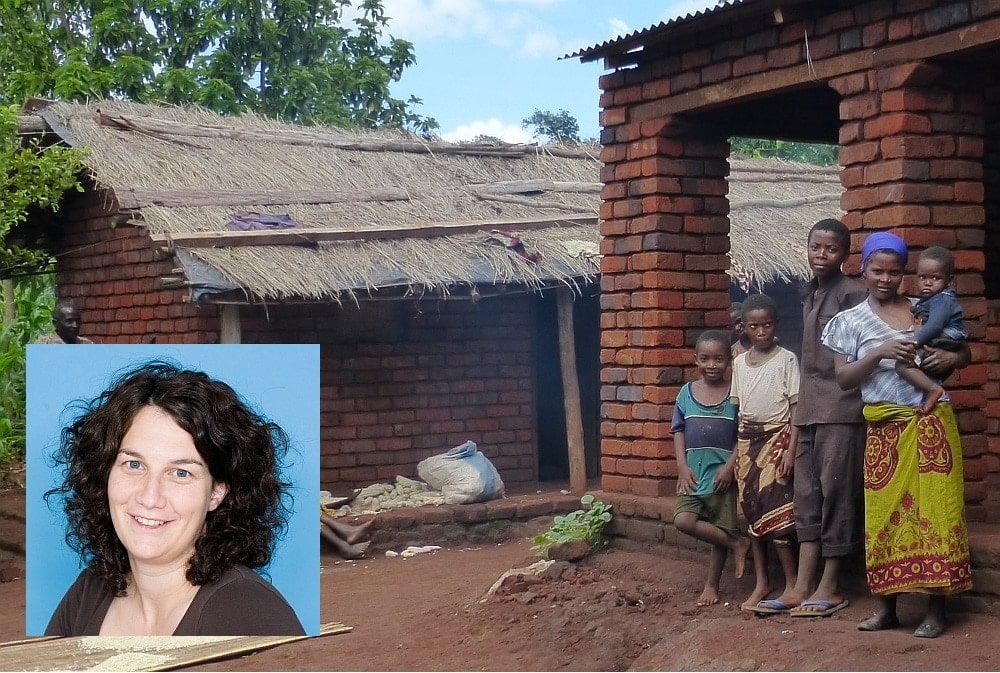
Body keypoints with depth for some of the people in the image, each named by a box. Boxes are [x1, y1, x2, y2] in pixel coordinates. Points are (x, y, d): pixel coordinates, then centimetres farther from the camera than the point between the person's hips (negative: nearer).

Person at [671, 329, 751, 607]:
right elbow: (678, 431, 6)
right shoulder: (687, 392, 4)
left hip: (723, 472, -2)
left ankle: (712, 585, 20)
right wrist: (682, 466, -4)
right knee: (683, 520, -14)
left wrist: (730, 465, -12)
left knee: (721, 530, 4)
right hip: (694, 472, 2)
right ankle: (736, 543, 3)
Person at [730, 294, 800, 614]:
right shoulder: (740, 362, 9)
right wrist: (736, 451, 7)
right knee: (752, 509, 6)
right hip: (748, 439, 5)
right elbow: (736, 407, 12)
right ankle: (761, 581, 14)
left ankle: (792, 583, -2)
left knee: (774, 510, -10)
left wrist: (791, 450, -14)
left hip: (777, 437, -5)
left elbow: (796, 407, -7)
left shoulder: (786, 359, -5)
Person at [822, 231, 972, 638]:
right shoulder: (851, 321, 5)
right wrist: (880, 353, -16)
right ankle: (887, 606, 12)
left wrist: (951, 358, -8)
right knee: (886, 513, 3)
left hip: (931, 424, 0)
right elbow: (843, 378, -2)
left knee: (934, 510, -1)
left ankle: (935, 608, 3)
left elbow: (964, 352, 15)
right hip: (885, 430, 0)